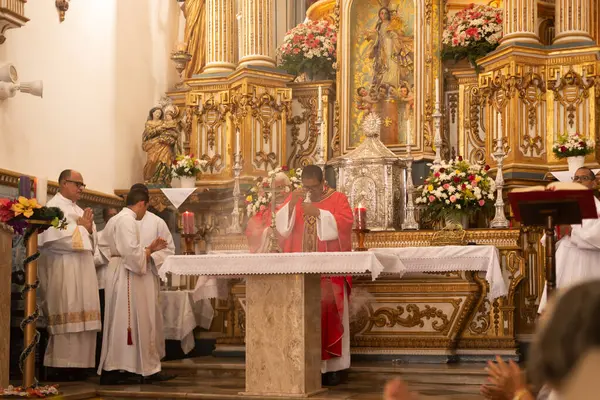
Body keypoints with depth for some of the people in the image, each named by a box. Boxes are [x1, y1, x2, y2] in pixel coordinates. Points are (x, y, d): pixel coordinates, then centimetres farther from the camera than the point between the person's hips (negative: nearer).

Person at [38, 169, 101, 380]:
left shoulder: (79, 210, 20)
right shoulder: (54, 206, -5)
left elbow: (91, 240, 18)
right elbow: (56, 237, -20)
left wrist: (89, 229, -3)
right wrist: (80, 227, -8)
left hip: (82, 270, 8)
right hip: (63, 271, -8)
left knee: (79, 317, 5)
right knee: (66, 316, -10)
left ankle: (76, 364, 8)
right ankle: (60, 366, -7)